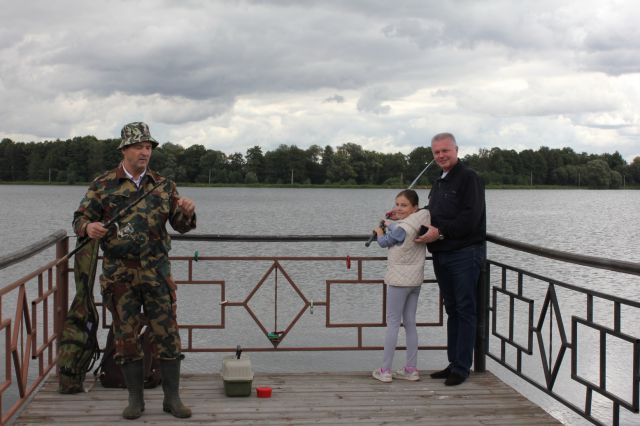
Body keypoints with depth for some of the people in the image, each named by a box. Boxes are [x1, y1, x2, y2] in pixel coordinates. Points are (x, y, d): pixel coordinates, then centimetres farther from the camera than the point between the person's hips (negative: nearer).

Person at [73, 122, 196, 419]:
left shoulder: (163, 186, 8)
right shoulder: (102, 185, 3)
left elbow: (181, 225, 8)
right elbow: (80, 218, 3)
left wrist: (188, 213, -14)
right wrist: (88, 227, -20)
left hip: (157, 271, 1)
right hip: (119, 274, -1)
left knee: (167, 334, 1)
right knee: (126, 336, 5)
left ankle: (172, 397, 12)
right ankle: (135, 399, 17)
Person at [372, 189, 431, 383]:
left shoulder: (402, 228, -18)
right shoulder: (424, 216, 3)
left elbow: (384, 242, -2)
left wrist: (380, 232, 17)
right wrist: (390, 223, 27)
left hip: (399, 280, -8)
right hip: (415, 279, 8)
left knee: (392, 323, -3)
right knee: (410, 323, 12)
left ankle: (385, 370, 1)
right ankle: (411, 369, 15)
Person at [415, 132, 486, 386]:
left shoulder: (469, 178, -8)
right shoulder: (438, 184, 20)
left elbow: (470, 218, -19)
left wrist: (440, 232, -19)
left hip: (465, 253, -8)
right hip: (441, 255, 8)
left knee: (464, 310, -3)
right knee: (452, 310, 12)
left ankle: (461, 368, 1)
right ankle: (454, 363, 19)